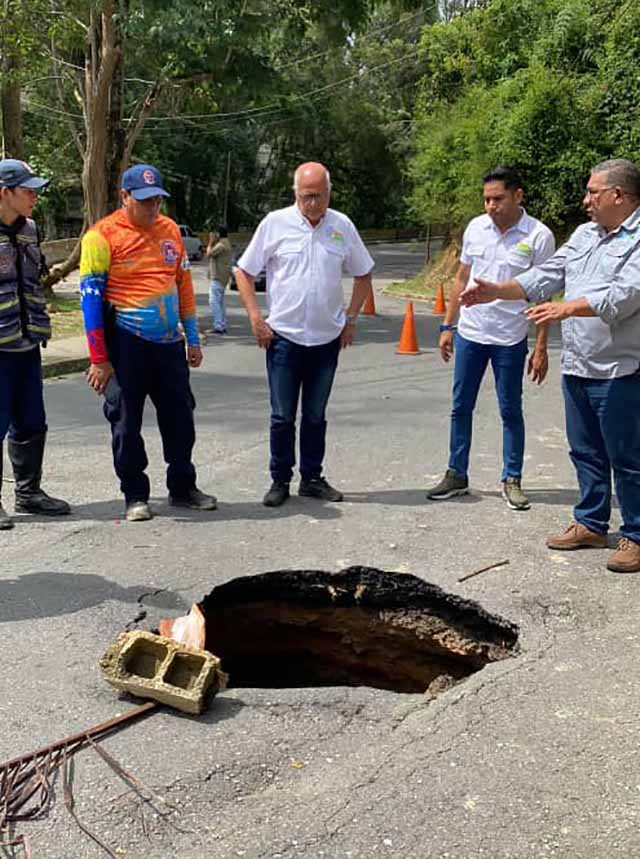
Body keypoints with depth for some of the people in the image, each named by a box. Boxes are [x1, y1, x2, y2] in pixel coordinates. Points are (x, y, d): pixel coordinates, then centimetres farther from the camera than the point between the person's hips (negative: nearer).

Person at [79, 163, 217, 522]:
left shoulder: (170, 229, 10)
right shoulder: (103, 235, -7)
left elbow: (184, 284, 17)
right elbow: (91, 296, -9)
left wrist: (193, 338, 15)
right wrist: (99, 359, -13)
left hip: (169, 342, 5)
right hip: (126, 344, -5)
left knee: (180, 416, 11)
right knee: (126, 422, 4)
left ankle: (183, 488, 26)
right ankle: (135, 496, 17)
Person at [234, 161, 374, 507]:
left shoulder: (342, 226, 4)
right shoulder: (275, 223, -4)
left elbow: (362, 274, 15)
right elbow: (243, 272, 1)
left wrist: (350, 319, 8)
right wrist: (256, 318, -6)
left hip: (327, 338, 2)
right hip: (284, 336, -2)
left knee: (316, 415, 12)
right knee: (282, 416, 4)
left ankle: (312, 478, 23)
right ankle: (280, 480, 16)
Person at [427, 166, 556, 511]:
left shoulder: (539, 236, -9)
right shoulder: (476, 227, 2)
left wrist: (541, 347, -9)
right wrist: (447, 326, 9)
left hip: (510, 339, -4)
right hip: (469, 334, 4)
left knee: (510, 411, 7)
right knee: (461, 407, 10)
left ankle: (511, 480, 20)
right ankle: (456, 475, 23)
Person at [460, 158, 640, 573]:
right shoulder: (584, 234, 14)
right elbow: (548, 275, 13)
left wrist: (568, 307, -29)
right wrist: (499, 290, 3)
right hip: (577, 367, 8)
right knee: (585, 452, 17)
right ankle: (591, 524, 31)